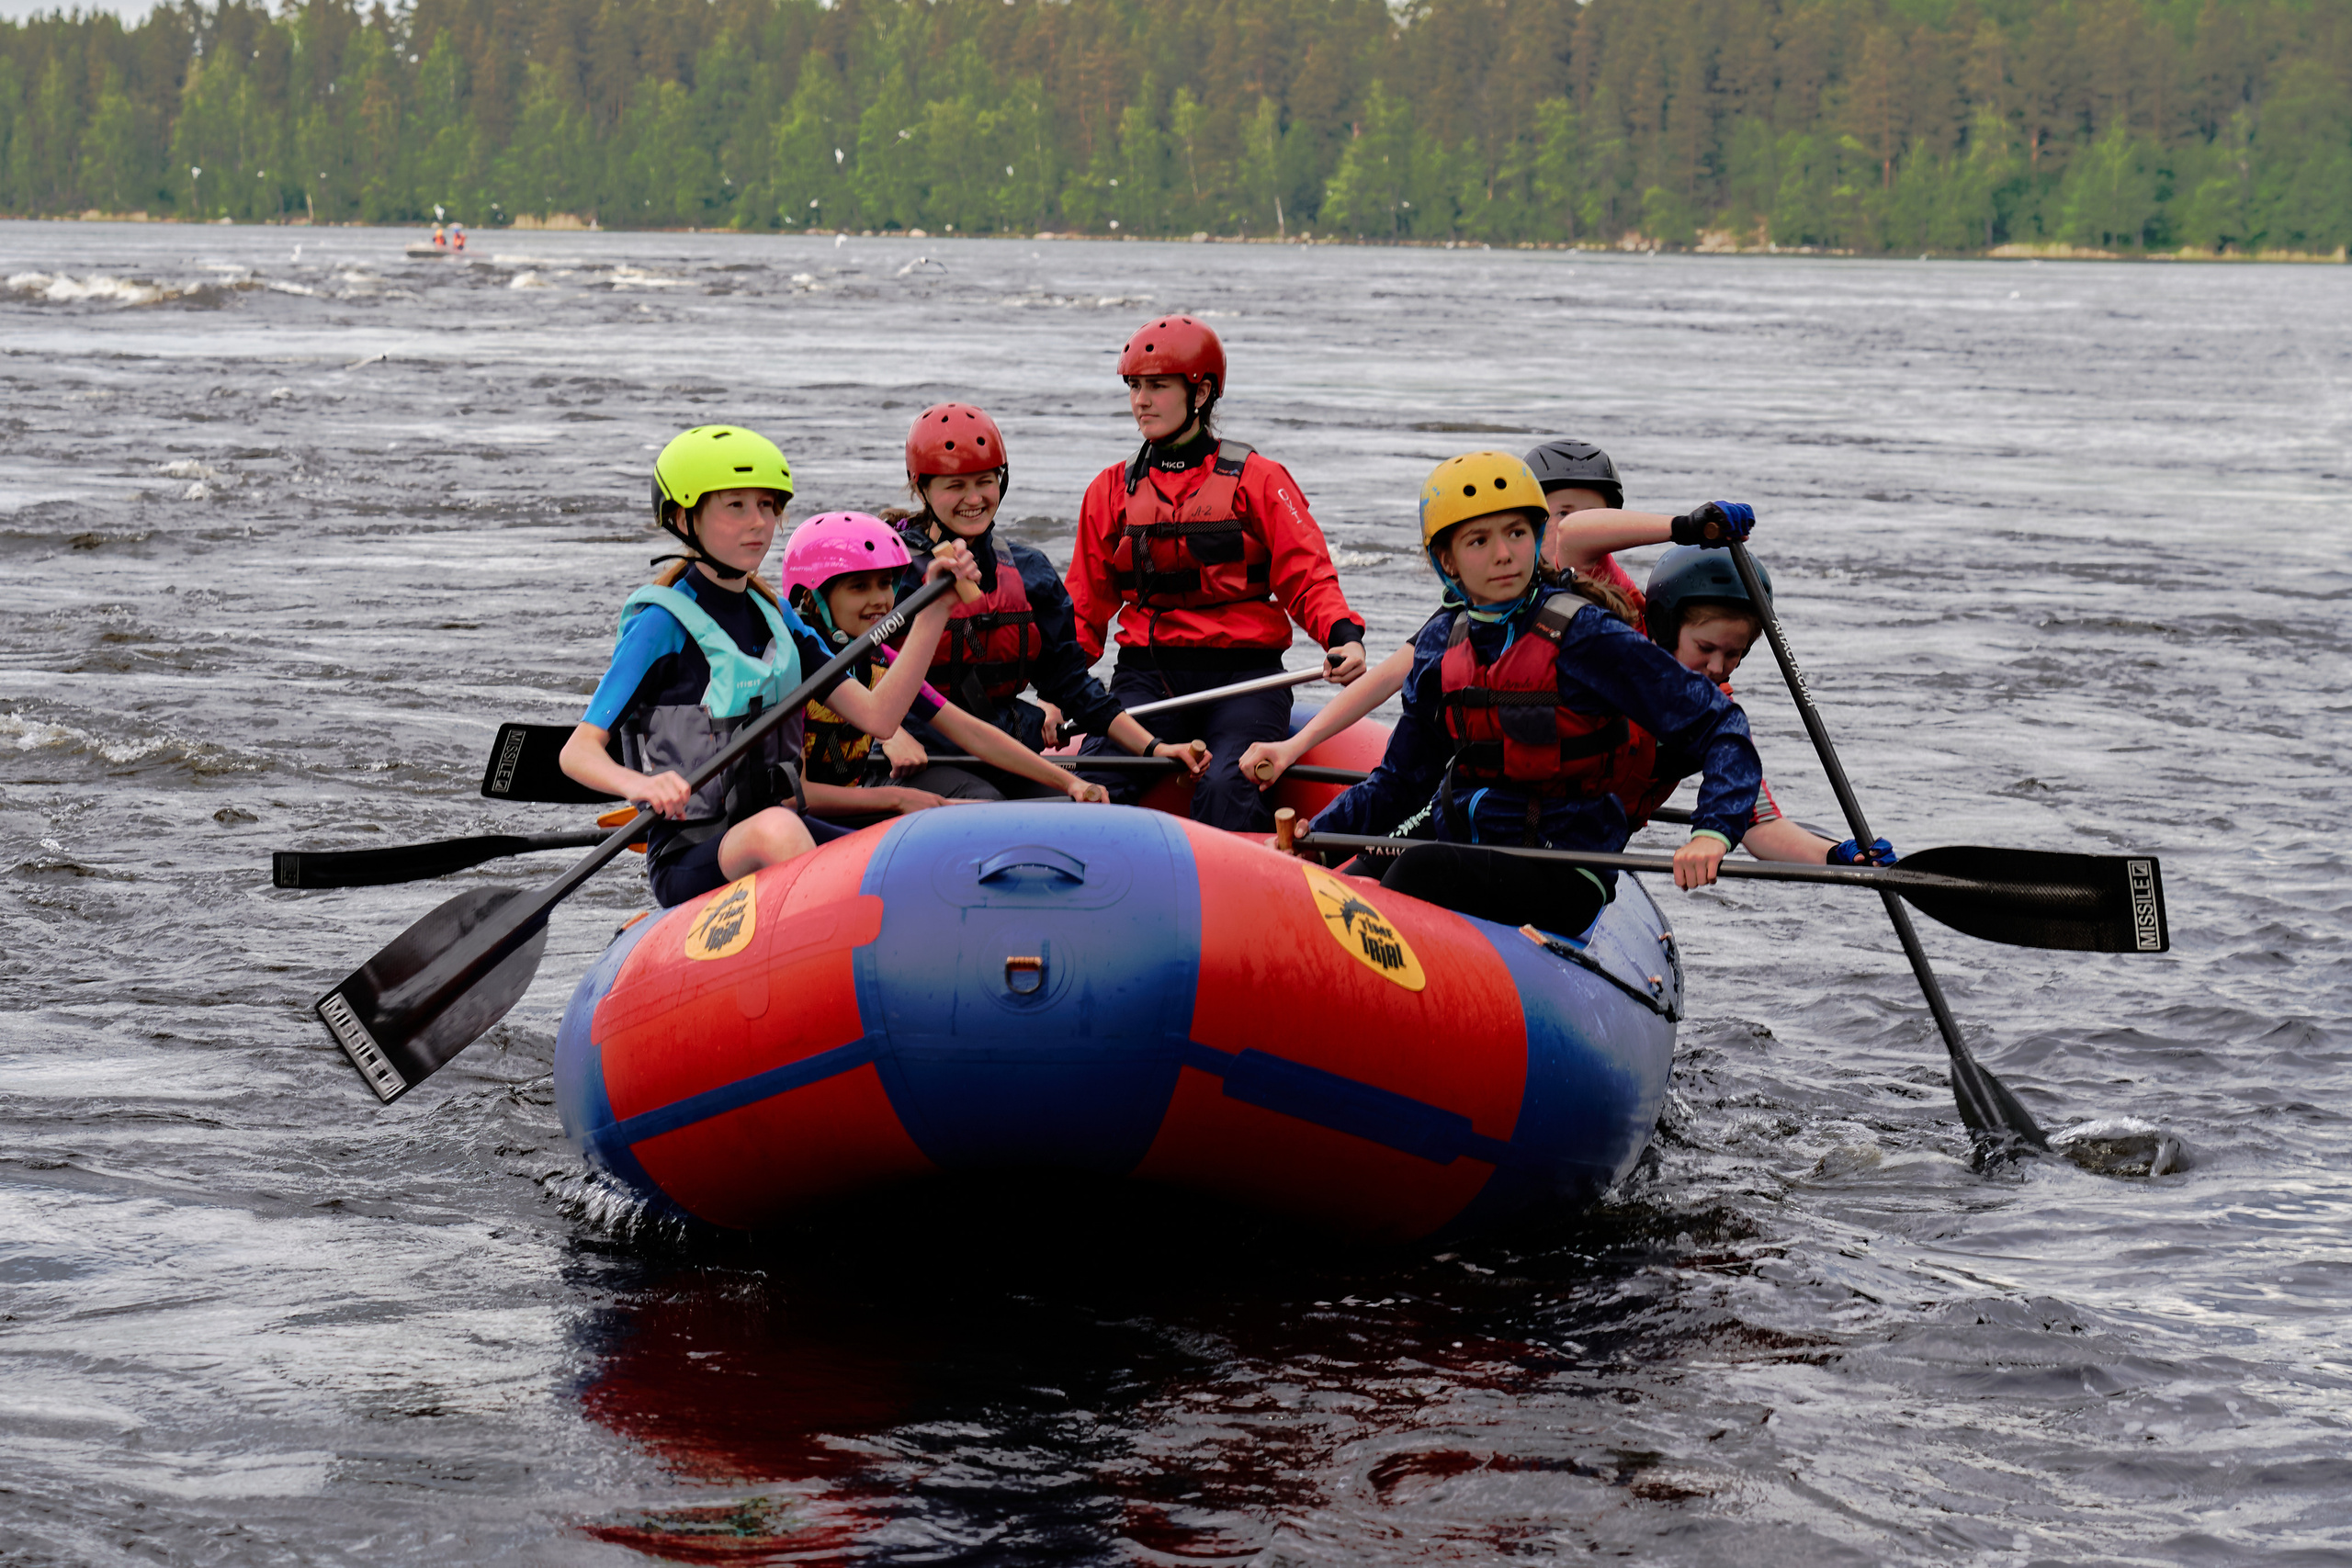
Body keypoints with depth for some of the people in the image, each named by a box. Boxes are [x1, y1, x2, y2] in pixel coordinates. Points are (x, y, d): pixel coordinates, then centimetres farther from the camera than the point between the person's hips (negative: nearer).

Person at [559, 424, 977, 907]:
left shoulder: (776, 618, 14)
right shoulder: (663, 626, -6)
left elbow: (877, 715, 6)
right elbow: (578, 751, -13)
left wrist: (934, 610, -3)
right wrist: (640, 784, -35)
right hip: (689, 862, -7)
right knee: (776, 829, -39)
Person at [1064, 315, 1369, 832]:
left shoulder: (1257, 480, 5)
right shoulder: (1110, 491, 16)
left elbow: (1308, 580, 2)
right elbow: (1086, 607, 19)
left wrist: (1343, 637, -20)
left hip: (1243, 675, -3)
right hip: (1146, 673, 3)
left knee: (1225, 790, -31)